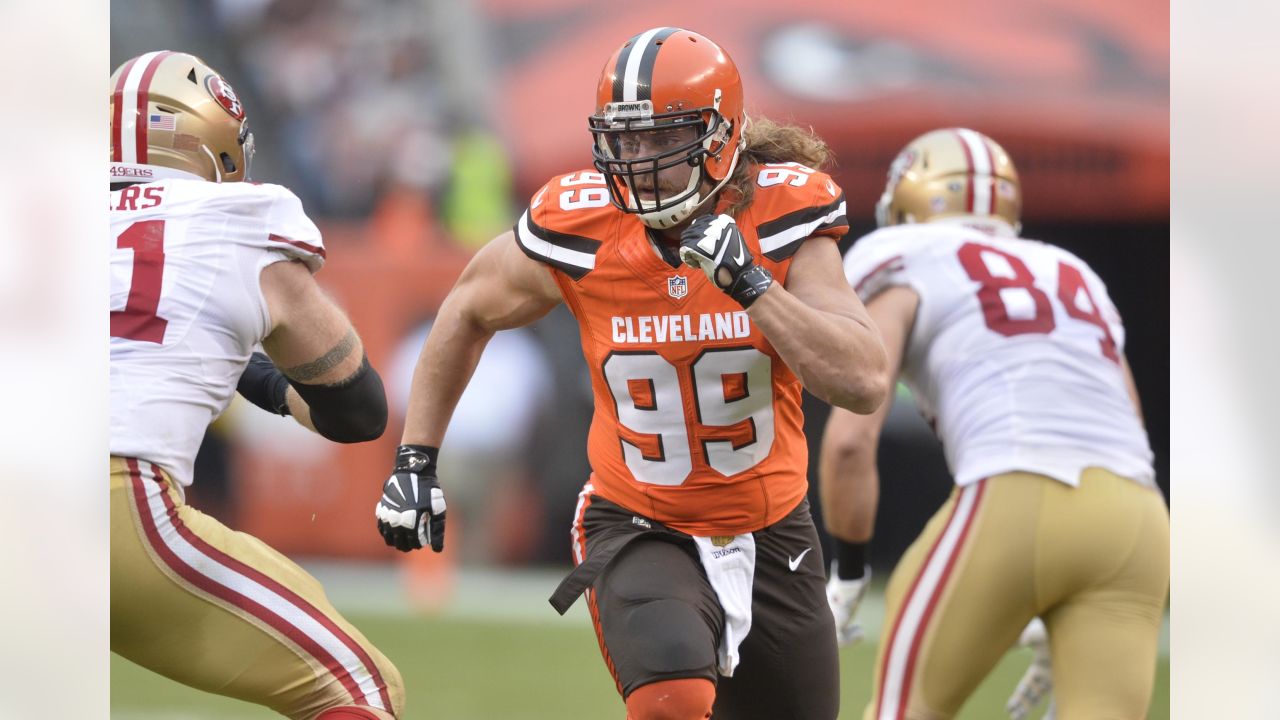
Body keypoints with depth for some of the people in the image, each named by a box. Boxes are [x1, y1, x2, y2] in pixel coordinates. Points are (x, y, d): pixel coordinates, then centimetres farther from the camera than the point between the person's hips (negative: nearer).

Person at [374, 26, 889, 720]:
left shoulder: (780, 219, -14)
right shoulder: (578, 232, -12)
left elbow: (866, 383, -22)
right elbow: (469, 313, 9)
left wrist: (750, 283, -30)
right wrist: (415, 461, 7)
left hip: (769, 534, 2)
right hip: (638, 528, -2)